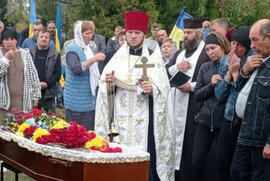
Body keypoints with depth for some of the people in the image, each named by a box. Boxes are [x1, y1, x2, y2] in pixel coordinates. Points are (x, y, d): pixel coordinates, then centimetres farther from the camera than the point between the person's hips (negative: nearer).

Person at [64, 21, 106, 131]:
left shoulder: (89, 48, 15)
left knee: (89, 130, 6)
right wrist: (94, 59, -30)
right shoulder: (72, 49, -8)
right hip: (76, 99, -7)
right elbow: (75, 68, -25)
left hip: (89, 97, 7)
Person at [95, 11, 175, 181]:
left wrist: (152, 89, -23)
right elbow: (105, 88, 11)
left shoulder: (153, 57, 2)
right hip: (121, 115, 3)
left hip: (144, 115, -3)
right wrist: (109, 81, -11)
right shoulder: (118, 57, 11)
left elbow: (163, 87, -3)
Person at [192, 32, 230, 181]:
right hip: (204, 120, 4)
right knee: (197, 163, 3)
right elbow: (197, 95, 6)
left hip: (224, 121, -3)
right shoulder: (205, 68, 9)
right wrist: (211, 85, -10)